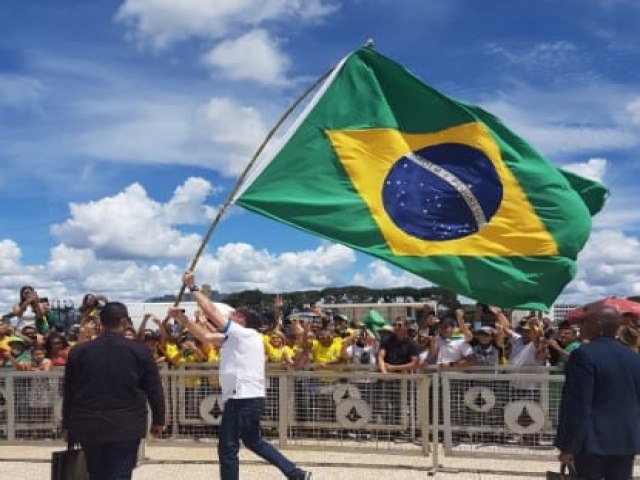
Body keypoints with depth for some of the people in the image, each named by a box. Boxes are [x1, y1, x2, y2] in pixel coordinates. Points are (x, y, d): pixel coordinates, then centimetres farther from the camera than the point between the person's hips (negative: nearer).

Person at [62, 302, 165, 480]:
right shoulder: (139, 351, -5)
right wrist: (158, 420, 12)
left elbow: (69, 392, 7)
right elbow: (154, 390, 0)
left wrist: (69, 425, 18)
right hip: (126, 426, -3)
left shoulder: (78, 351, 1)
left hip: (89, 426, 3)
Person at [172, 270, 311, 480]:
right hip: (250, 398, 10)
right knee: (254, 441, 23)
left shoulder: (245, 334, -10)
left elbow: (211, 311, -11)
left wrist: (192, 287, -4)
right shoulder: (236, 338, 17)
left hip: (242, 399, -10)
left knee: (227, 448, -2)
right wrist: (183, 319, 12)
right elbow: (206, 336, 17)